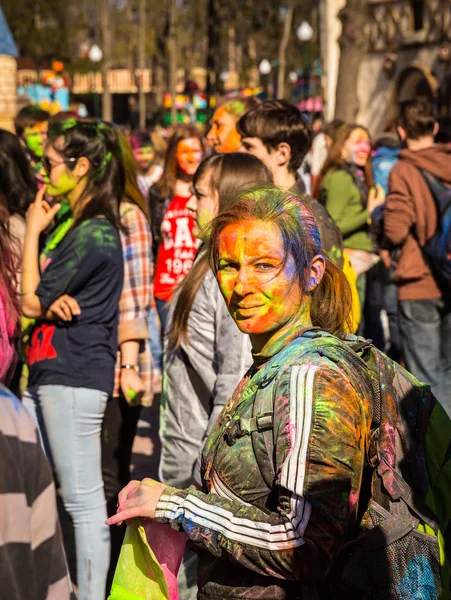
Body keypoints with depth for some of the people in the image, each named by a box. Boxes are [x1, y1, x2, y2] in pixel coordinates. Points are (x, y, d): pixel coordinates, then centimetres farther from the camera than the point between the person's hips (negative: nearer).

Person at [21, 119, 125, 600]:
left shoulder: (94, 235, -14)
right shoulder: (82, 227, 17)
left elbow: (30, 302, -12)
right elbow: (41, 303, 15)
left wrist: (33, 230, -3)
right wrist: (52, 304, -10)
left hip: (73, 378, -10)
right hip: (48, 373, 10)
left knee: (84, 502, -3)